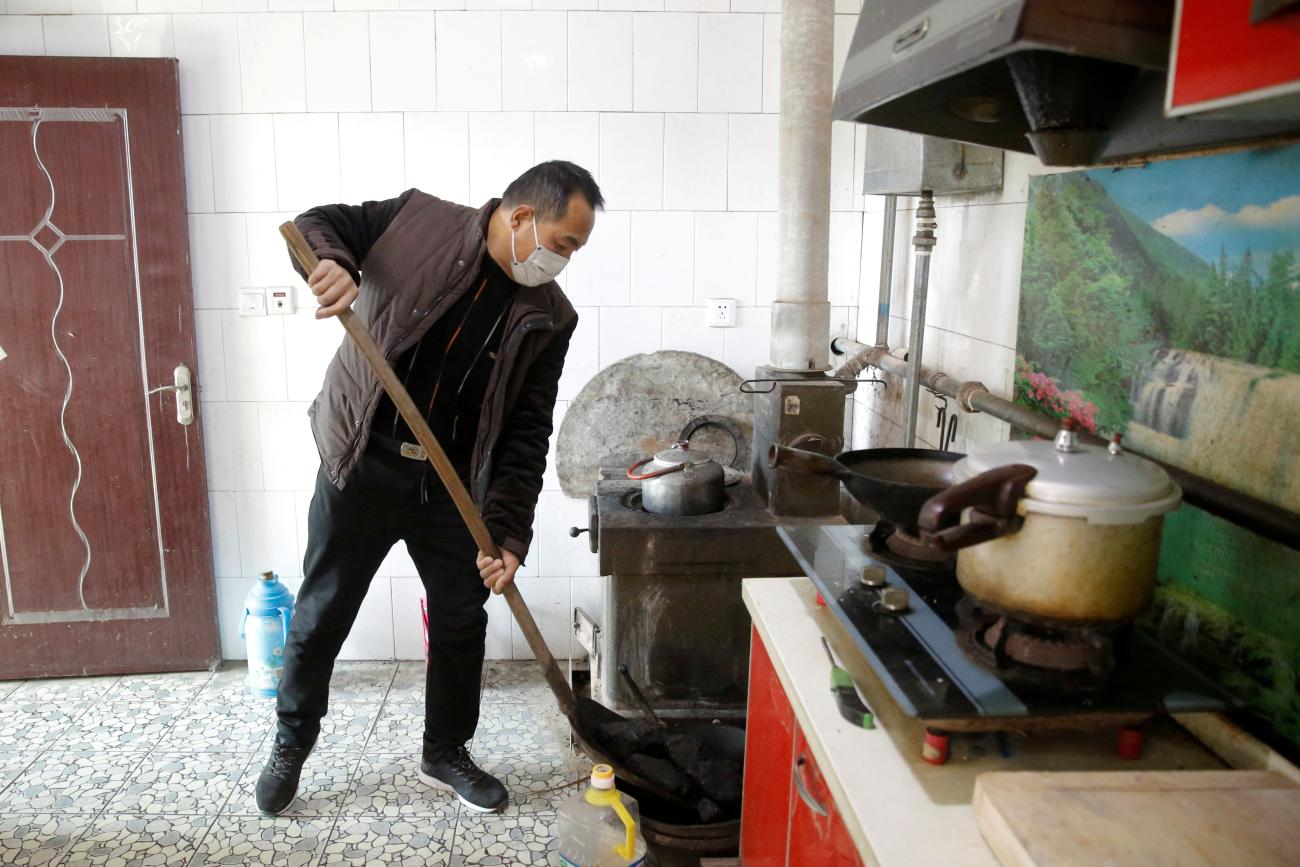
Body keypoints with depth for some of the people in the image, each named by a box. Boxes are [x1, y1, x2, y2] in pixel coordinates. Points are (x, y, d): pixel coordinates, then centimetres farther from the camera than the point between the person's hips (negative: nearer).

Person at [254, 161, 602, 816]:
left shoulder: (548, 317, -4)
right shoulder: (419, 220, -8)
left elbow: (526, 434, -6)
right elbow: (316, 224, 0)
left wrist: (508, 533, -14)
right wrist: (333, 264, -25)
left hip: (453, 486, 3)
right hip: (360, 466, -2)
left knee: (462, 621, 11)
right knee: (321, 615, 10)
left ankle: (445, 752, 34)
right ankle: (291, 744, 34)